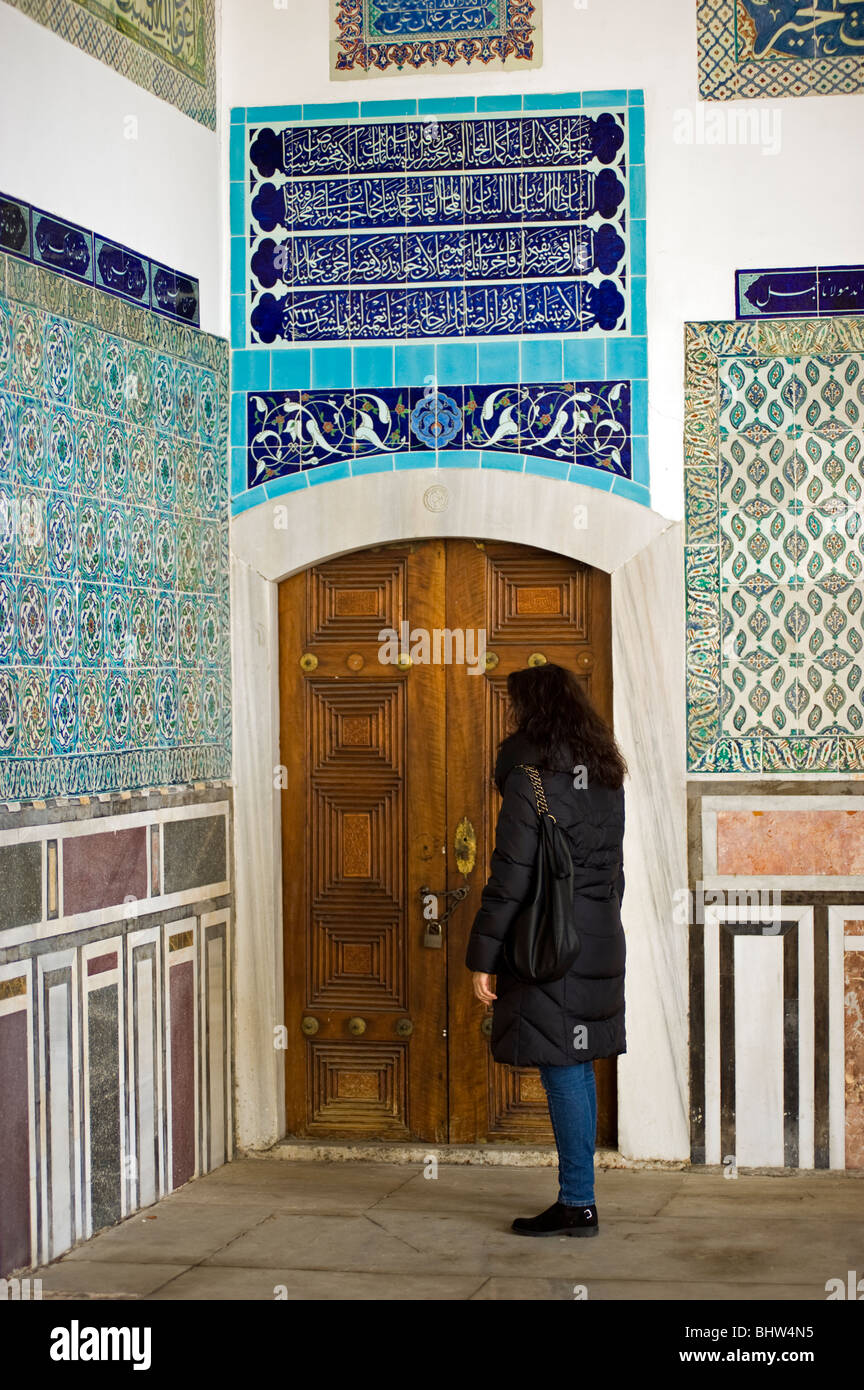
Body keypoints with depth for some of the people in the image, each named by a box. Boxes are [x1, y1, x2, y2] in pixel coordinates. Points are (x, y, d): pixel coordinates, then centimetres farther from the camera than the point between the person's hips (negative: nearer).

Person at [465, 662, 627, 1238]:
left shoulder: (531, 771, -13)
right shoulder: (604, 772, 11)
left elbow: (511, 872, -16)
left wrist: (483, 955, -11)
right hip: (600, 943, 8)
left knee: (561, 1071, -3)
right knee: (577, 1068, 14)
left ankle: (579, 1204, 2)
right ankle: (577, 1199, 19)